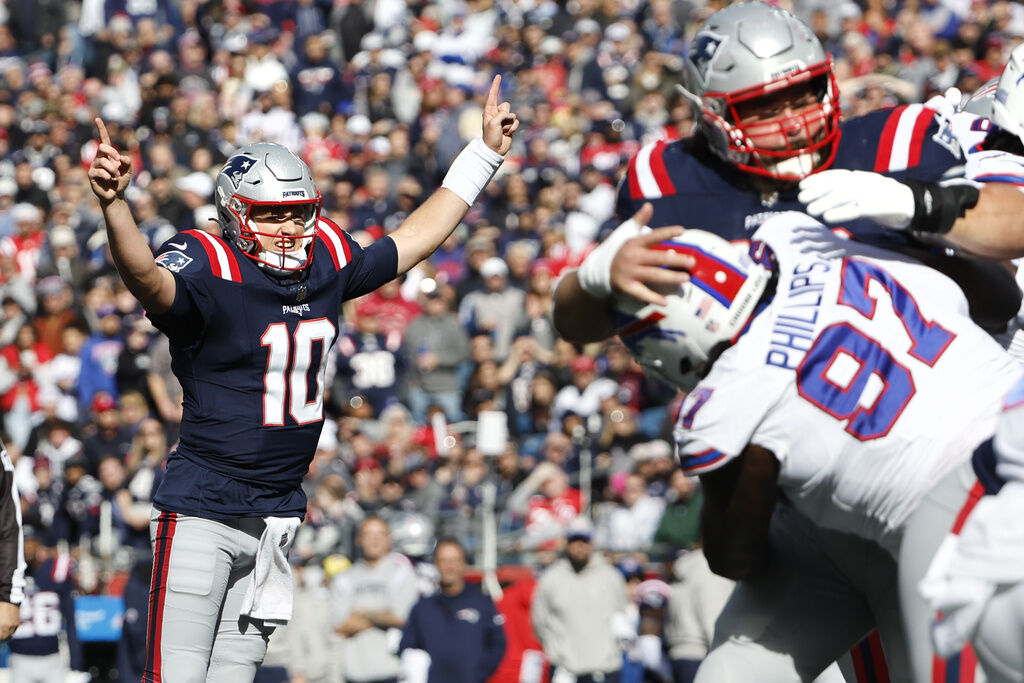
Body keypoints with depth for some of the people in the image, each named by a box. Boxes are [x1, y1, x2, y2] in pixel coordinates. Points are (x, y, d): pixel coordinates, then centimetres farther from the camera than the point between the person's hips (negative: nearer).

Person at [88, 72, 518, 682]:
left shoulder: (327, 261, 7)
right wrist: (115, 204, -55)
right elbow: (147, 277, -35)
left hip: (280, 513, 6)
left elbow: (413, 240, 22)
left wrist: (486, 152, 25)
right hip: (203, 511, -6)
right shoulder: (210, 271, -13)